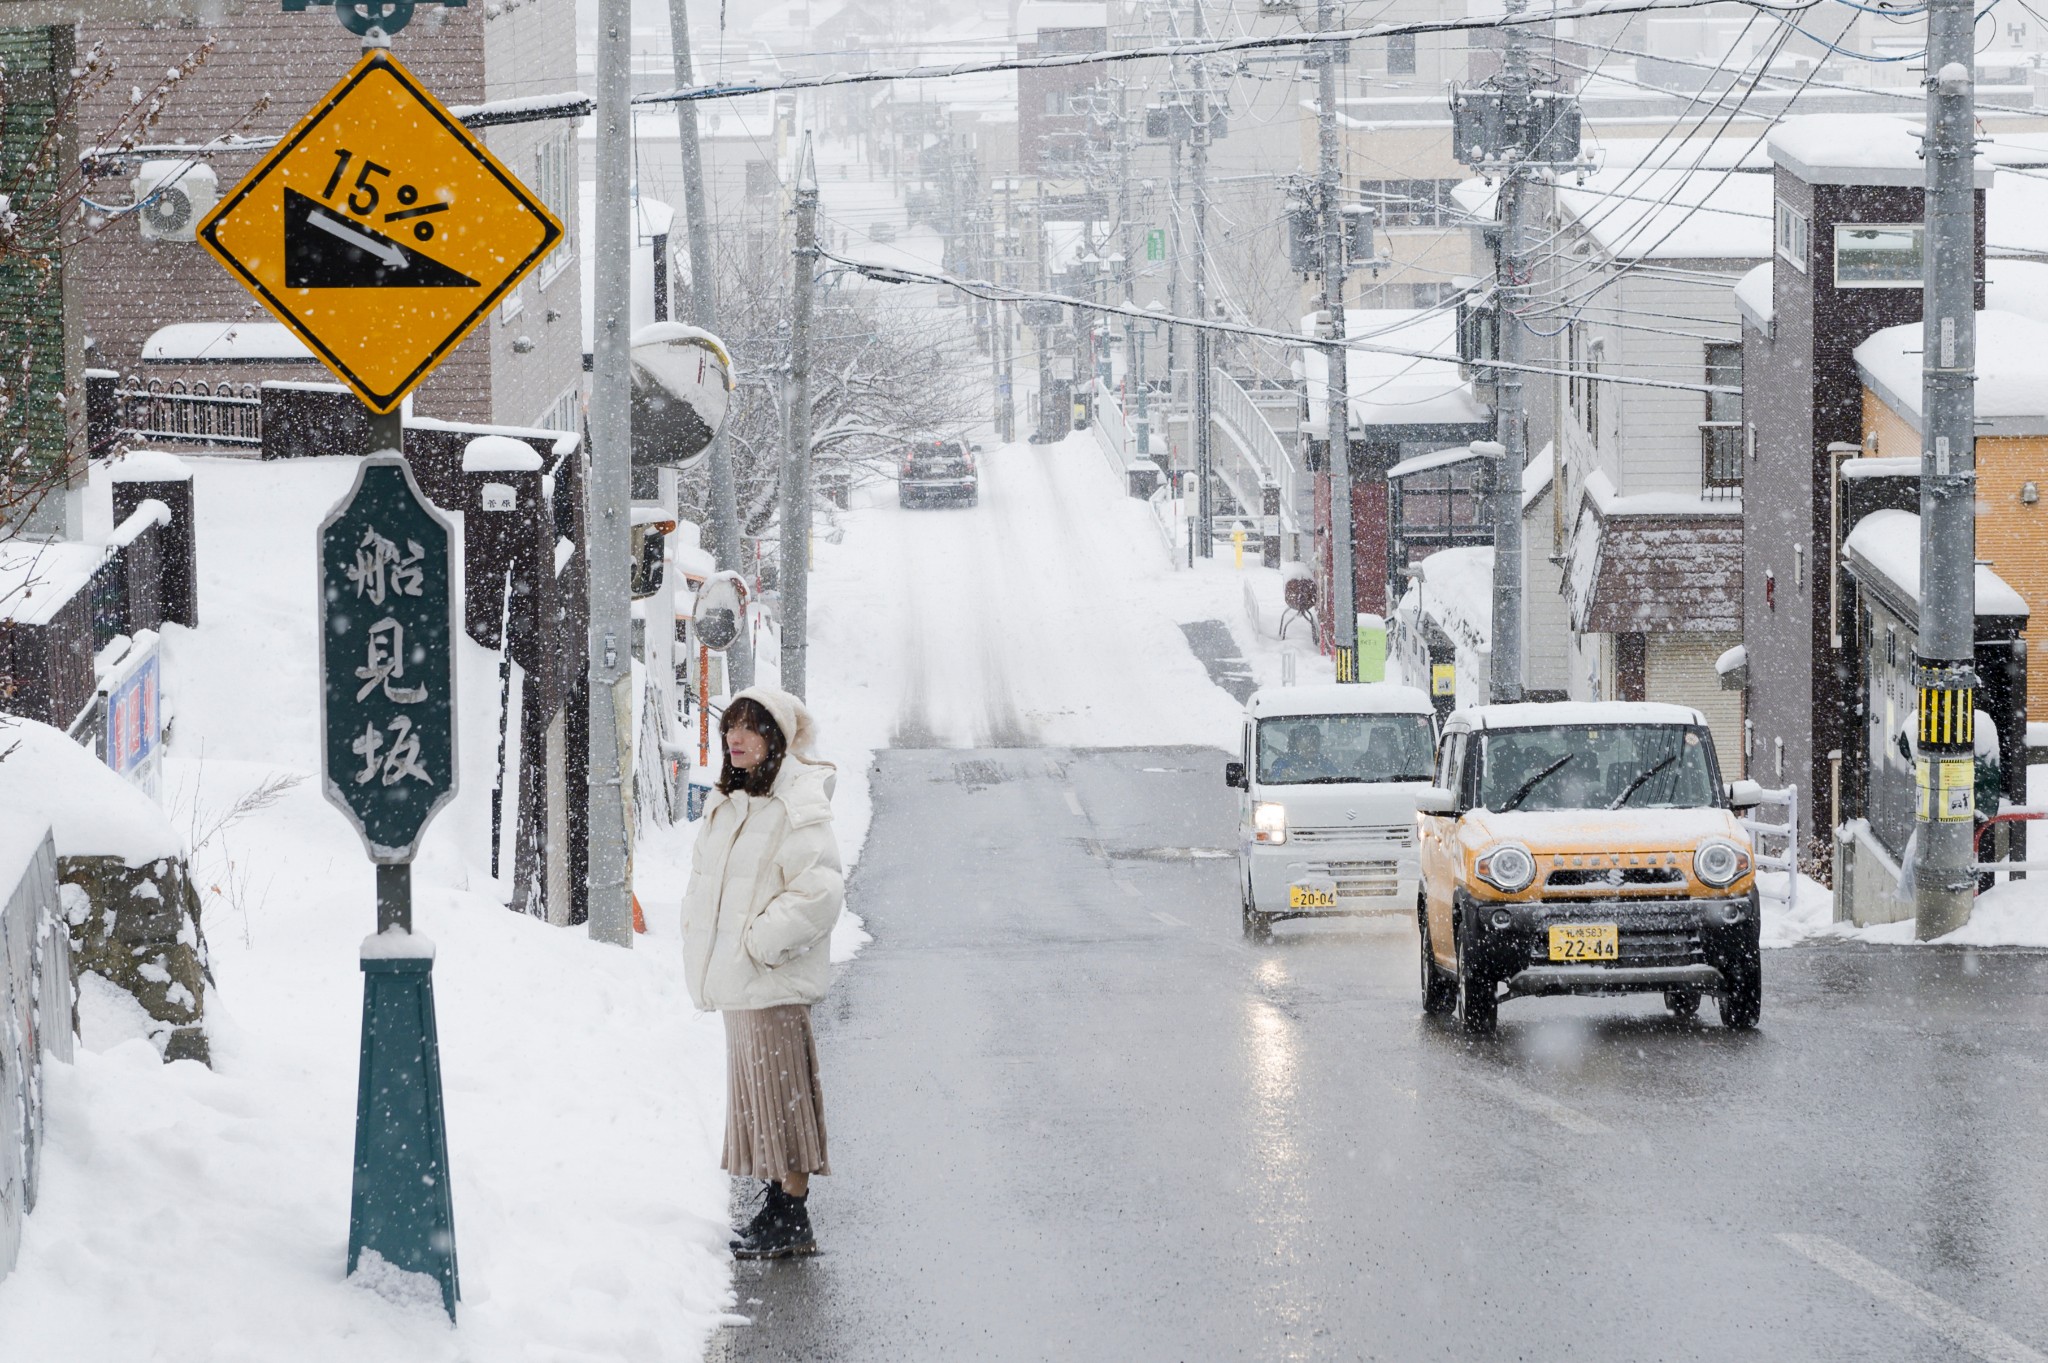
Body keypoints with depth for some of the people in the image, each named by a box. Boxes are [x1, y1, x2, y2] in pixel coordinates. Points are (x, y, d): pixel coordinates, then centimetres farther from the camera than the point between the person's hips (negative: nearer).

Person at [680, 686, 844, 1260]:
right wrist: (703, 955, 10)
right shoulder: (725, 805, 14)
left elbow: (820, 892, -20)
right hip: (736, 977, 9)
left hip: (775, 979, -9)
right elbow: (704, 883, 23)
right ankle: (775, 1211, 21)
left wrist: (760, 942, -19)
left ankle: (793, 1223, -2)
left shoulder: (798, 807, -13)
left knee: (782, 1097, -6)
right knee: (755, 1097, 14)